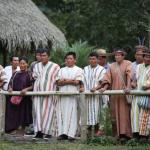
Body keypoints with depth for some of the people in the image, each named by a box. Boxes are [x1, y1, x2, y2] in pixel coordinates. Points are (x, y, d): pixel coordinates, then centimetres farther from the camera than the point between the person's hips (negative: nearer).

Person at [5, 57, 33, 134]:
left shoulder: (29, 74, 0)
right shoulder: (15, 74, 14)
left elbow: (33, 86, -5)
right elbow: (10, 83, 16)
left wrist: (26, 89, -21)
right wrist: (10, 88, -5)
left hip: (24, 98, -4)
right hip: (13, 97, 4)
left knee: (22, 113, -3)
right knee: (13, 113, 1)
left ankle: (21, 128, 4)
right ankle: (13, 128, 6)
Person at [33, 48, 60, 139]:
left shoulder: (55, 66, 2)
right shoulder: (36, 66, 15)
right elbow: (35, 77, 18)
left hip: (49, 92, -4)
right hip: (38, 91, 4)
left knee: (48, 111, -5)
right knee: (38, 111, -2)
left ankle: (48, 132, -3)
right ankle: (39, 132, -2)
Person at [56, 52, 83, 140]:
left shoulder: (78, 70, 8)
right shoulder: (62, 70, 19)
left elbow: (77, 82, -6)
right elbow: (58, 82, 6)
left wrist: (64, 81, 0)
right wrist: (70, 81, -6)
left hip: (73, 94, -4)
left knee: (72, 113, -7)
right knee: (62, 113, -2)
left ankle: (71, 134, -10)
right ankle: (62, 133, -3)